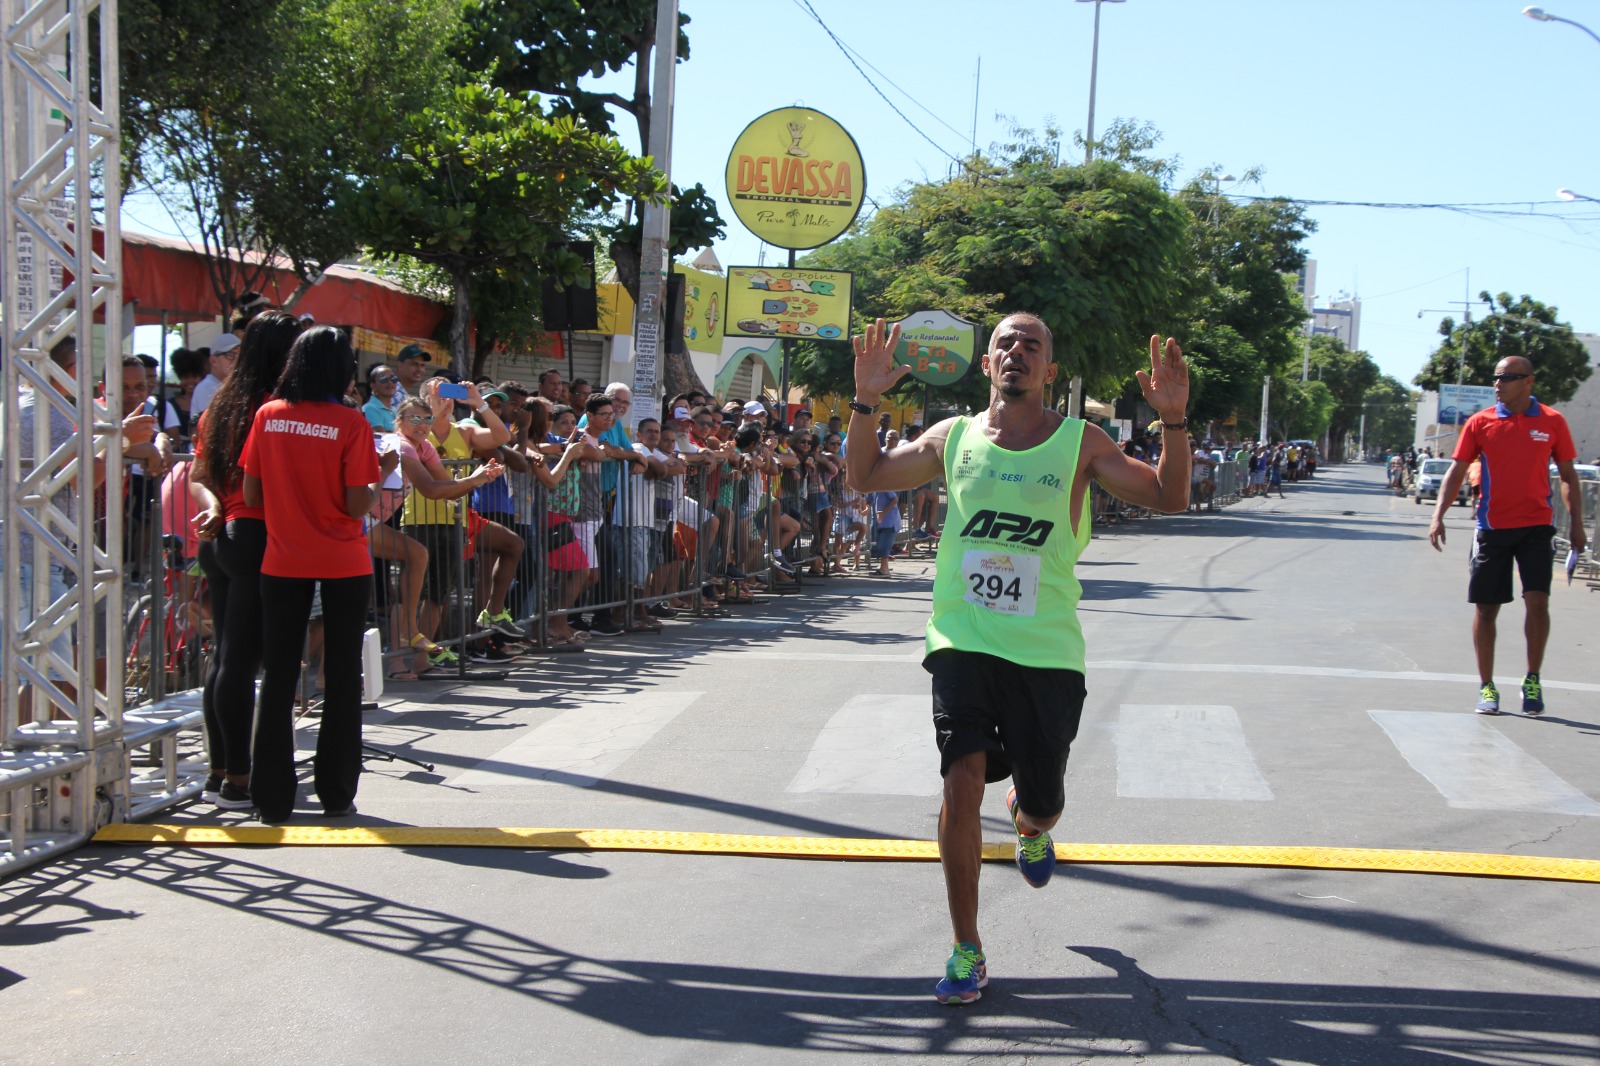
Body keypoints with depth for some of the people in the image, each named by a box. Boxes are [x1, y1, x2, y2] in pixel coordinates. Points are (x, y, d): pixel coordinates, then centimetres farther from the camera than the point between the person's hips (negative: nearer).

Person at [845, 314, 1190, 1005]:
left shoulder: (1079, 443, 1)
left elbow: (1168, 498, -2)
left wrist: (1174, 421, -17)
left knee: (1041, 804, 7)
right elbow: (865, 477, 13)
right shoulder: (954, 437, 6)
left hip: (1046, 651, 0)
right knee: (963, 779, -16)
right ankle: (966, 950, -2)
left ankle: (1029, 828, 49)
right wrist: (865, 401, -2)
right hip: (963, 642, 0)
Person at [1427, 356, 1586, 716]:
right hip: (1492, 527, 1)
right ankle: (1487, 687, 15)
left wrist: (1576, 523, 3)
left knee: (1537, 601, -12)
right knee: (1485, 608, 4)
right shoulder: (1480, 422, 1)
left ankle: (1532, 681, 4)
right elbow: (1457, 470, 1)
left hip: (1537, 526, -1)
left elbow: (1568, 475, 8)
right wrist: (1439, 515, -11)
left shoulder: (1552, 422, 1)